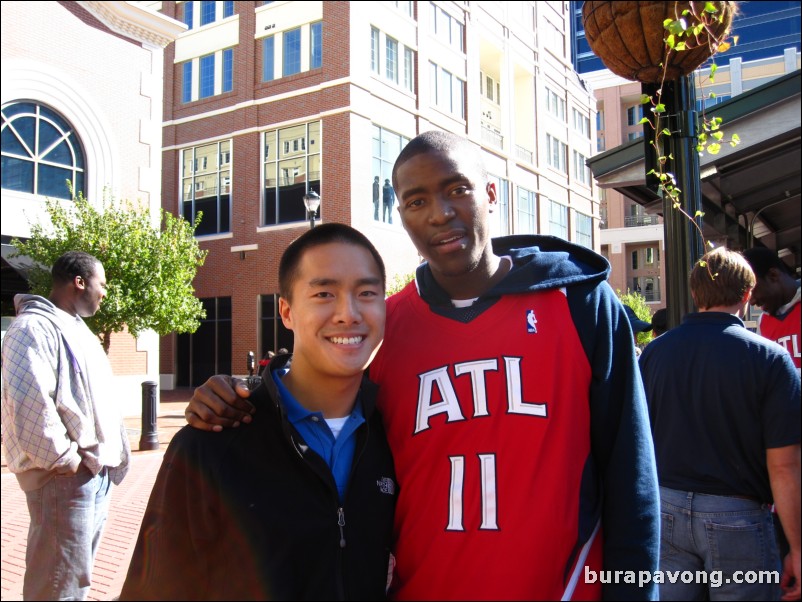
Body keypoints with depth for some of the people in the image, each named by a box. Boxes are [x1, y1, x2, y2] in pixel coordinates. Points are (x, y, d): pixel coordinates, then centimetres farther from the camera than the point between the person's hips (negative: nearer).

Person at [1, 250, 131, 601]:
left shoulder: (77, 329, 17)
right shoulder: (34, 328, -14)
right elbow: (29, 406, -26)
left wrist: (115, 452, 15)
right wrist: (64, 460, -18)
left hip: (98, 472, 10)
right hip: (65, 477, -10)